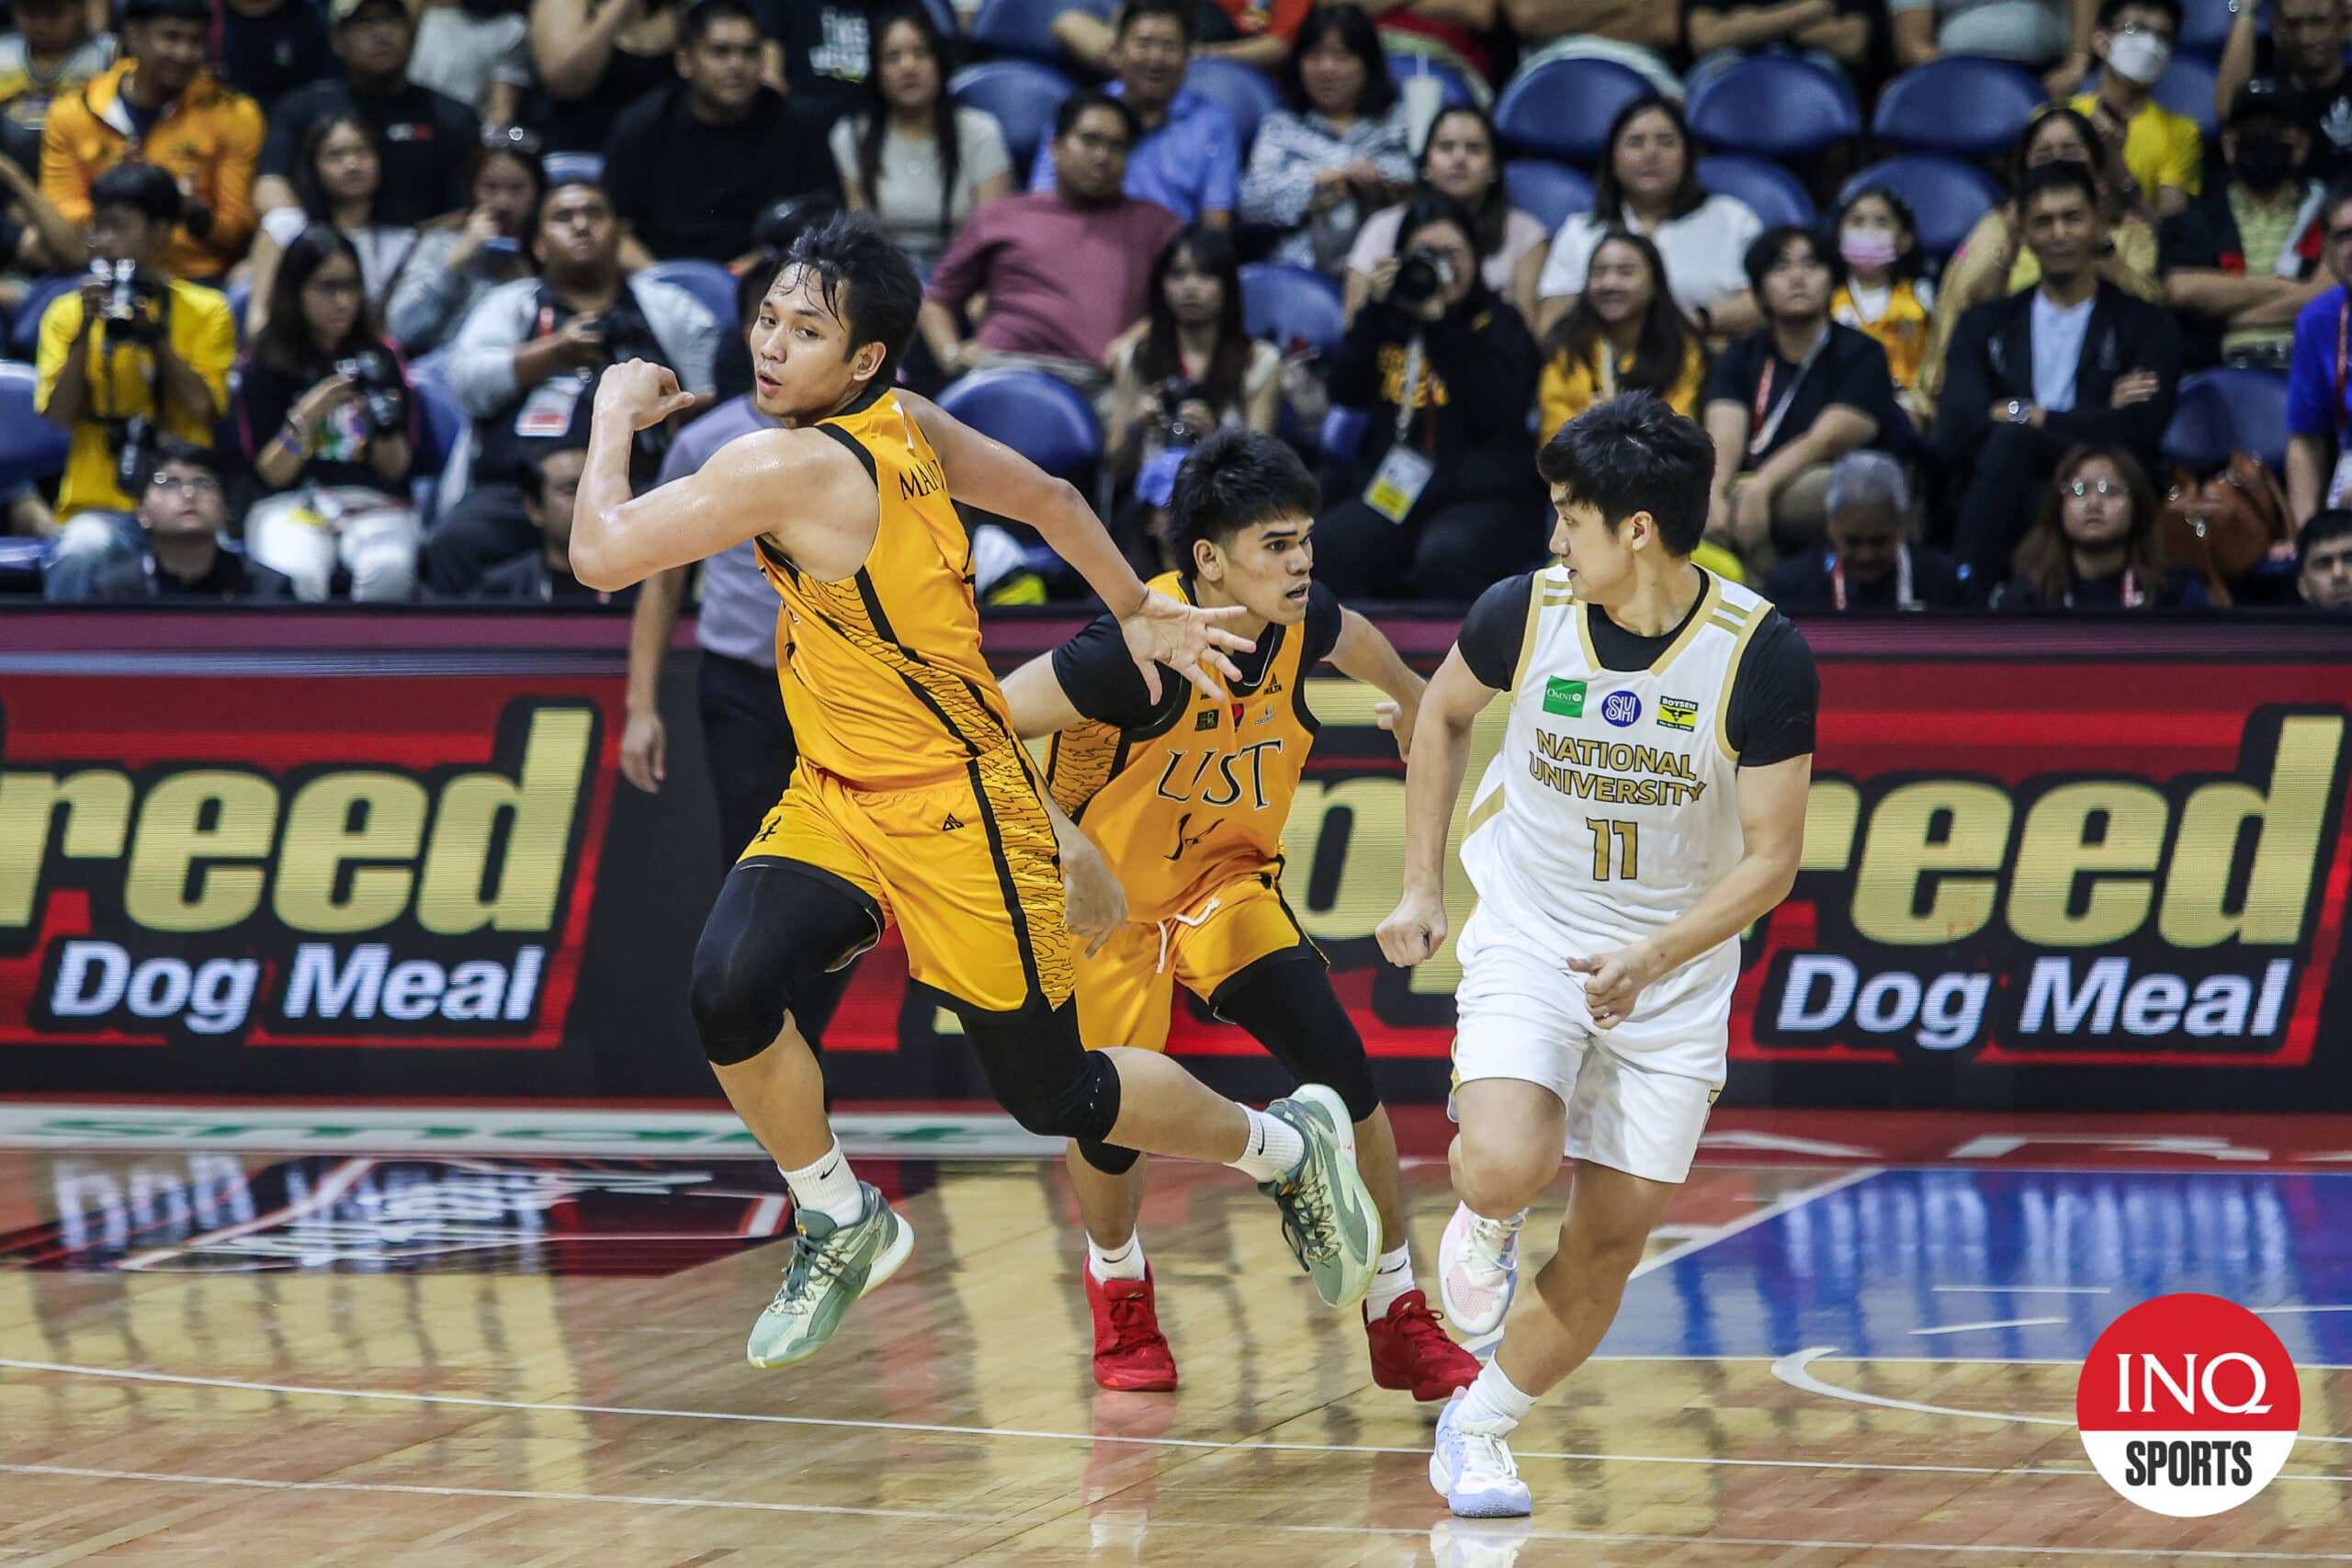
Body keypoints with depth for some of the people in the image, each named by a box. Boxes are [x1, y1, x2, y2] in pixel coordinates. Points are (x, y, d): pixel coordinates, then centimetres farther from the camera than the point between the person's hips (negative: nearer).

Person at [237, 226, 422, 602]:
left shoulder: (381, 358, 12)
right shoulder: (264, 364, 7)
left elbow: (395, 470, 6)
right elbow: (272, 473, 0)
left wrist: (385, 426, -14)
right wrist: (305, 418, -15)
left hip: (374, 503, 1)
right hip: (291, 504, -1)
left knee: (389, 570, -35)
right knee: (297, 573, -37)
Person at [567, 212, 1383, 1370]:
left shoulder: (787, 468, -27)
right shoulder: (905, 426, -1)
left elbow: (601, 553, -26)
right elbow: (1051, 500, 12)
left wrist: (616, 415, -10)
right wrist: (1138, 614, 26)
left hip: (956, 818, -8)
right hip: (836, 799, 8)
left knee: (1056, 1098, 6)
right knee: (727, 991, -15)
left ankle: (1288, 1146, 30)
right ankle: (840, 1226, 4)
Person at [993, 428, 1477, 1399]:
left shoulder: (1302, 624, -14)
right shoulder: (1138, 650, -33)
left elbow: (1353, 639, 14)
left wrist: (1410, 704, 33)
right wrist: (1067, 845, -40)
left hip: (1230, 882, 4)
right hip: (1105, 901, -4)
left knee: (1342, 1072, -12)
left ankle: (1397, 1318, 1)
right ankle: (1118, 1284, 31)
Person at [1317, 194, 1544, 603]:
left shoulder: (1497, 322, 10)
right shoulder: (1389, 321, 19)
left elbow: (1496, 409, -7)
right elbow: (1346, 392, 7)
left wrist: (1444, 325, -12)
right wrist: (1375, 308, 1)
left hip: (1481, 499, -3)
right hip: (1391, 492, 3)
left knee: (1444, 556, -38)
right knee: (1327, 545, -28)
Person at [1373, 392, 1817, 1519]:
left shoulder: (1763, 657, -19)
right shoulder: (1524, 612, -12)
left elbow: (1771, 860, -14)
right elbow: (1442, 714, 10)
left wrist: (1653, 961, -28)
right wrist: (1423, 888, 7)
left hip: (1676, 969, 0)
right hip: (1528, 938, 0)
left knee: (1612, 1243, 2)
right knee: (1506, 1166, -26)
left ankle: (1477, 1427, 24)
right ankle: (1486, 1217, 11)